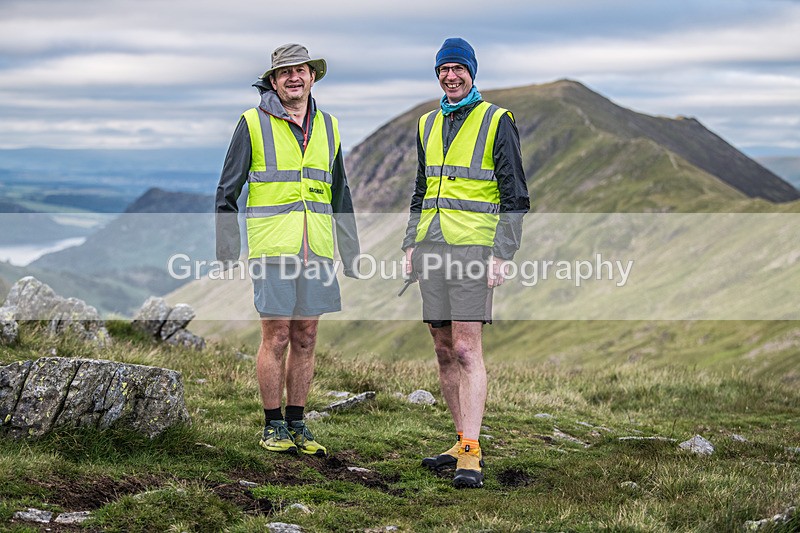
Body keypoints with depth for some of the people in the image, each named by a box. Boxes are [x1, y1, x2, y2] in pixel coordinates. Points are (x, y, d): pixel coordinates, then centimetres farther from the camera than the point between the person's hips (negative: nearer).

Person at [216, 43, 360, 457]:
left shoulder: (327, 127, 14)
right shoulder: (253, 124, 1)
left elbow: (340, 194, 21)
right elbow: (228, 190, 3)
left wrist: (351, 252, 17)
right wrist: (227, 247, -4)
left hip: (316, 248, 4)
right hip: (272, 247, -4)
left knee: (305, 338, 6)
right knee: (276, 336, -4)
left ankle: (296, 425, 14)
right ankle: (273, 426, 7)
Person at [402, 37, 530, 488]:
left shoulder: (497, 122, -2)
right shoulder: (428, 125, 17)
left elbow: (515, 196, -5)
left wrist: (502, 255, -13)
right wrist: (411, 244, 16)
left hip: (473, 247, -6)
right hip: (432, 247, 7)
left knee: (467, 351, -13)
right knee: (445, 352, 7)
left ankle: (471, 457, -14)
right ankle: (465, 443, 16)